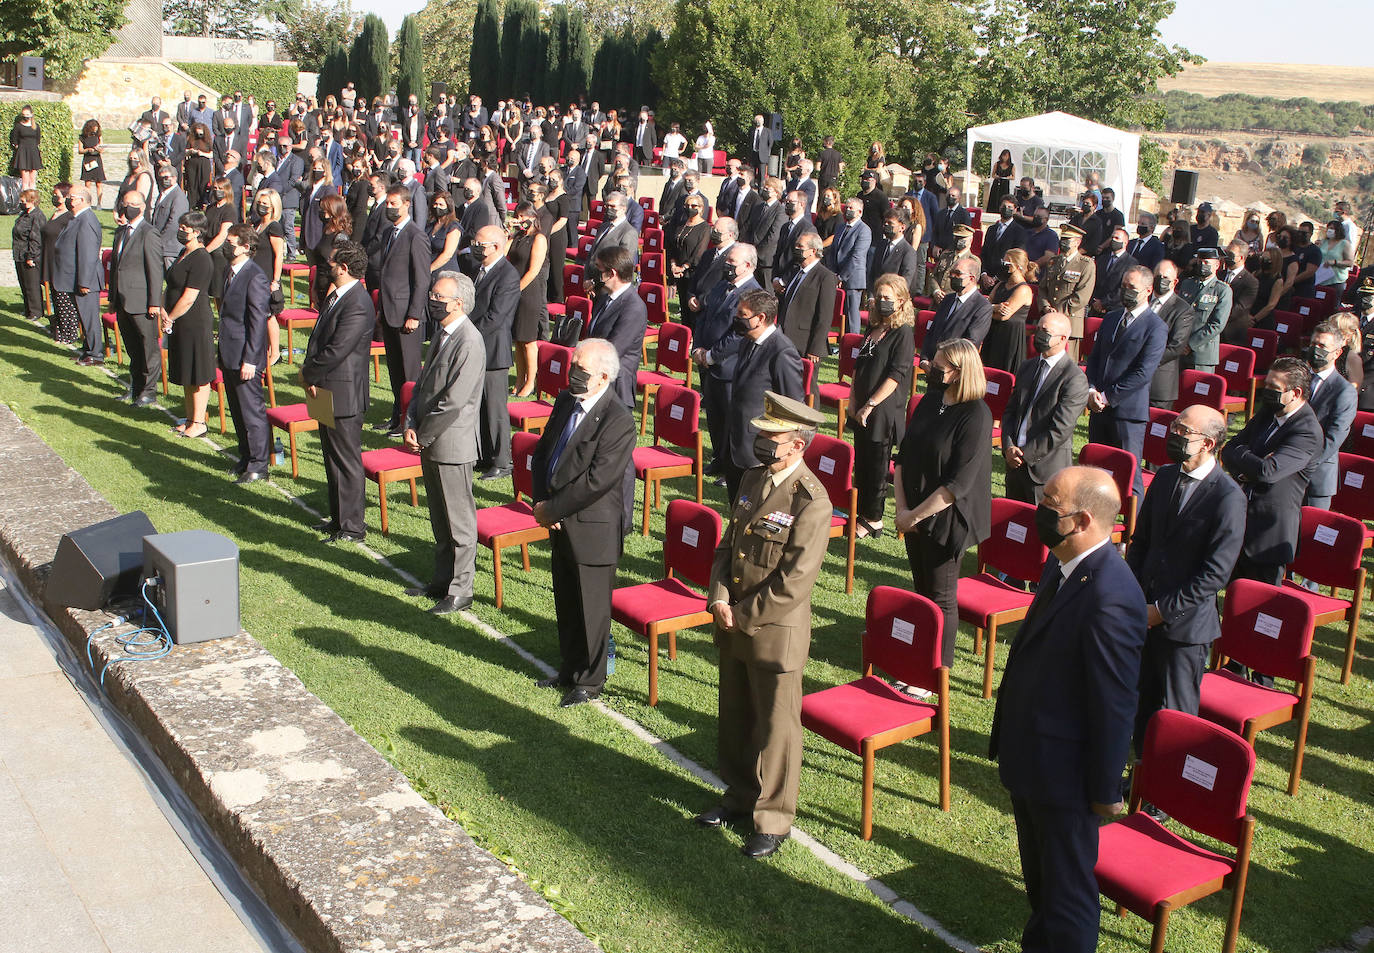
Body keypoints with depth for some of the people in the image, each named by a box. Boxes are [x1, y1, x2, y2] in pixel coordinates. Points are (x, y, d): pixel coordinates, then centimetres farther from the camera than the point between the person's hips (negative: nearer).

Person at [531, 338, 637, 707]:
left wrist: (551, 509, -17)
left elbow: (596, 481, -24)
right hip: (561, 525, 8)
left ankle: (589, 680, 24)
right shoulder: (566, 401, 5)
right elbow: (542, 453, 11)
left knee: (591, 607, 7)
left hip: (593, 529, -8)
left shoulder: (618, 421, -21)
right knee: (566, 603, 21)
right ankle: (569, 669, 40)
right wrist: (542, 503, -3)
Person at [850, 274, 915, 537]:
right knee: (861, 464, 14)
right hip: (861, 411, 7)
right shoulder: (873, 328, 12)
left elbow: (896, 375, -16)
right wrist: (853, 402, 6)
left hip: (884, 411, -7)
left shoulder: (903, 332, -11)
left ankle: (874, 520, 12)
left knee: (877, 467, 2)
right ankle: (861, 513, 25)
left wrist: (870, 405, -17)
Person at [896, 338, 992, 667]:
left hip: (947, 519, -6)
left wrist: (914, 516, -15)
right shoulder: (930, 401, 3)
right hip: (914, 516, 7)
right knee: (921, 591, 18)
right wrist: (902, 508, -5)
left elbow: (958, 484, -21)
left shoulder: (976, 416, -18)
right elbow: (903, 455, 6)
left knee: (940, 598, 5)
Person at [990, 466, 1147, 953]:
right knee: (1039, 879, 28)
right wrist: (1009, 741, 19)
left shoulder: (1110, 598, -29)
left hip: (1065, 774, -9)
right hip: (1030, 759, 9)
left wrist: (1105, 792, -16)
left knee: (1066, 890, 9)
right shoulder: (1062, 566, 2)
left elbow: (1115, 705, -24)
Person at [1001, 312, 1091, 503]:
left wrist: (1024, 454, -14)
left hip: (1046, 468, -7)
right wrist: (1008, 447, -5)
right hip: (1015, 463, 7)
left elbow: (1060, 431, -18)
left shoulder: (1075, 378, -14)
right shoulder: (1027, 367, 11)